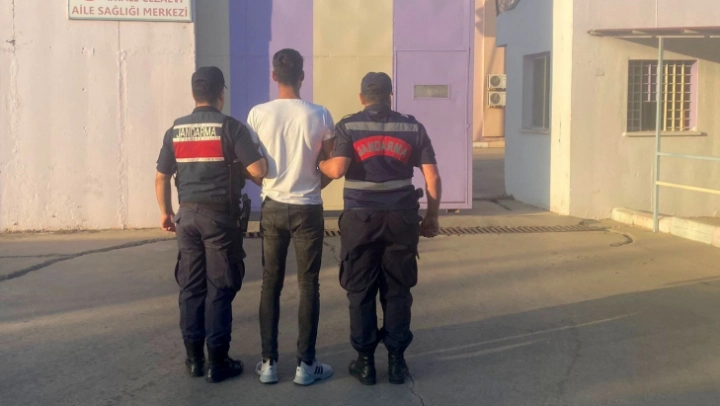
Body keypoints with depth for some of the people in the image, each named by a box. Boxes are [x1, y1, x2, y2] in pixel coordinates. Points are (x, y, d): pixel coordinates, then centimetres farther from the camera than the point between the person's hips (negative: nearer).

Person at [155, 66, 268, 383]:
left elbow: (161, 178, 10)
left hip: (188, 215, 4)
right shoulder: (230, 127, -8)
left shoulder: (176, 130, 6)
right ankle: (218, 362, 6)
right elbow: (258, 170, -15)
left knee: (190, 288, 10)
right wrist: (240, 166, 7)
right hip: (220, 216, -4)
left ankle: (194, 358, 17)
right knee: (219, 289, 2)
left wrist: (165, 212, 23)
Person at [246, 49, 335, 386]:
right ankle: (305, 364, 10)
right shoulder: (319, 116, -8)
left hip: (272, 208, 2)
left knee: (270, 286, 11)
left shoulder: (258, 114, -5)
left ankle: (268, 363, 15)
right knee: (308, 286, 6)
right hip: (308, 209, -1)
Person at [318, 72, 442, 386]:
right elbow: (432, 177, 3)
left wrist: (319, 164, 9)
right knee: (397, 291, 10)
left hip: (361, 218, -1)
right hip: (401, 218, 2)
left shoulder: (348, 126, 1)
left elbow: (336, 170, -12)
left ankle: (365, 361, 13)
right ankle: (396, 359, 14)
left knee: (360, 292, 8)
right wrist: (432, 217, 12)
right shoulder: (413, 127, 6)